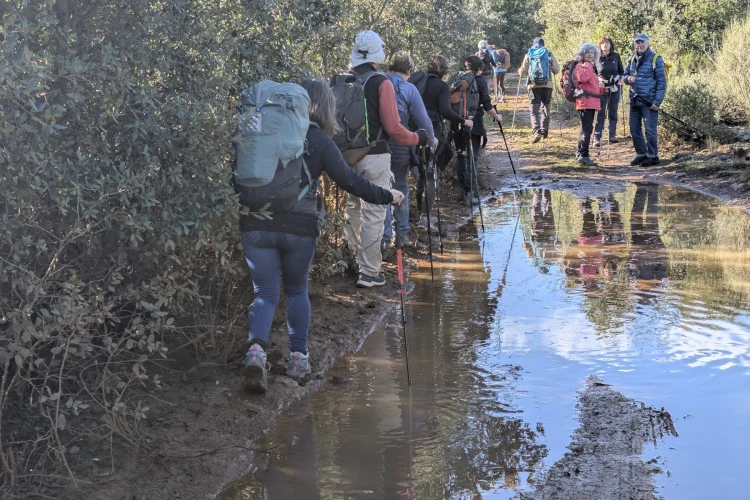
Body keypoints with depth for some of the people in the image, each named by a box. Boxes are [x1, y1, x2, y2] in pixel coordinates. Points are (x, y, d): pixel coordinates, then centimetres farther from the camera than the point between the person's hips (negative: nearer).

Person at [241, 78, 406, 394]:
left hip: (256, 223, 1)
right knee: (297, 290, 19)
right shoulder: (318, 140, -1)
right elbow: (348, 180, -2)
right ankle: (299, 356, 20)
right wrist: (387, 196, 9)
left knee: (265, 293, 8)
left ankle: (256, 348, -17)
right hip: (299, 226, -1)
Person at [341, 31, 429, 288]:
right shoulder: (381, 84, -13)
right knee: (373, 214, 1)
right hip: (374, 156, -6)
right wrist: (417, 138, 0)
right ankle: (369, 273, 3)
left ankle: (353, 258, 35)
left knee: (353, 208, 22)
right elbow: (393, 128, -15)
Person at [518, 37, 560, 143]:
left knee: (534, 110, -1)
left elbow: (522, 71, 5)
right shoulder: (549, 55, 4)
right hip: (547, 85, 1)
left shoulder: (528, 55, 2)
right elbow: (556, 70, 8)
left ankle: (536, 131, -21)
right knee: (545, 109, 16)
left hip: (533, 86, -1)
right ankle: (544, 132, 21)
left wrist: (519, 71, 29)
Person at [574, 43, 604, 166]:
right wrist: (588, 66, -17)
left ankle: (580, 154, 22)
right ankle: (583, 156, -14)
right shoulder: (580, 66, -6)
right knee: (587, 129, -13)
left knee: (586, 129, 14)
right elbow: (582, 78, -28)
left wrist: (602, 89, 15)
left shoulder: (592, 68, 22)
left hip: (592, 103, 10)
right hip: (585, 102, -10)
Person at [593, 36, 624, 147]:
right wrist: (598, 80, -10)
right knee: (600, 113, -6)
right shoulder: (597, 57, -3)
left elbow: (621, 71, 13)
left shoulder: (616, 56, 3)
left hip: (614, 88, 2)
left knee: (613, 112, 6)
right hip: (602, 88, -2)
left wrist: (620, 78, -4)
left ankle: (612, 136, 12)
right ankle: (597, 138, -7)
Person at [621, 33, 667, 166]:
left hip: (649, 102, -6)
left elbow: (662, 82, -8)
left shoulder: (656, 59, -6)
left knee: (650, 129, -4)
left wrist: (657, 102, -15)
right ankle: (641, 154, 22)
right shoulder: (632, 60, 13)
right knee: (634, 129, 10)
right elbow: (624, 76, 20)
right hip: (634, 100, 7)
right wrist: (628, 79, -6)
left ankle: (652, 156, 6)